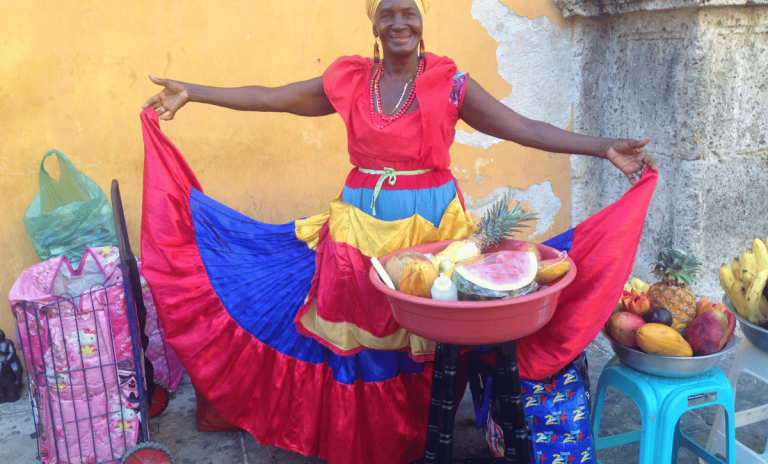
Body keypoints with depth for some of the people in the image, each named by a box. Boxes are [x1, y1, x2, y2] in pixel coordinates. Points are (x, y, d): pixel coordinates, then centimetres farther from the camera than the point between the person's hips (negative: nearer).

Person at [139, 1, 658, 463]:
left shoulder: (451, 83, -2)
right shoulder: (348, 80, 4)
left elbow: (524, 128, -7)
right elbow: (269, 98, 8)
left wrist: (604, 148, -16)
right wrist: (191, 92, 7)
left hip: (431, 225, -2)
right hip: (361, 225, 2)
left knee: (426, 343, 4)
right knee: (360, 338, 7)